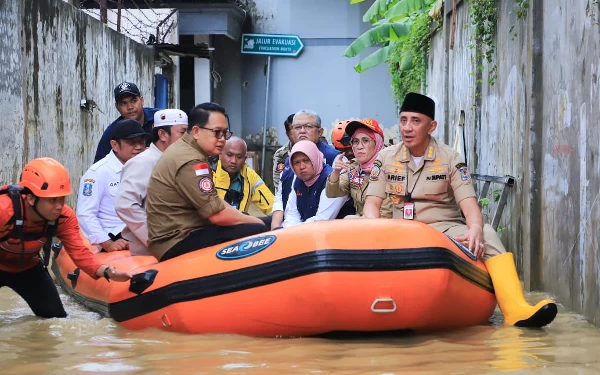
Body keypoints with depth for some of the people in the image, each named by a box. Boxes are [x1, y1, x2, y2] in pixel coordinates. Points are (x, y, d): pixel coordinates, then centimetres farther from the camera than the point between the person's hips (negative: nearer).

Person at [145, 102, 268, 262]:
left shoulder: (185, 150, 13)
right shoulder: (190, 162, -20)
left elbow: (213, 203, 17)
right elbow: (218, 214, -21)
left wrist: (250, 220, 5)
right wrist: (255, 222, -5)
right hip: (178, 244, -11)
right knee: (257, 232, -19)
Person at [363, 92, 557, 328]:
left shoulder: (450, 159, 2)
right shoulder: (386, 158, 7)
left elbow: (468, 203, -9)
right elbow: (372, 203, 2)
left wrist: (475, 228, -33)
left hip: (445, 229, -1)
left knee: (486, 234, -32)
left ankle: (515, 309, -47)